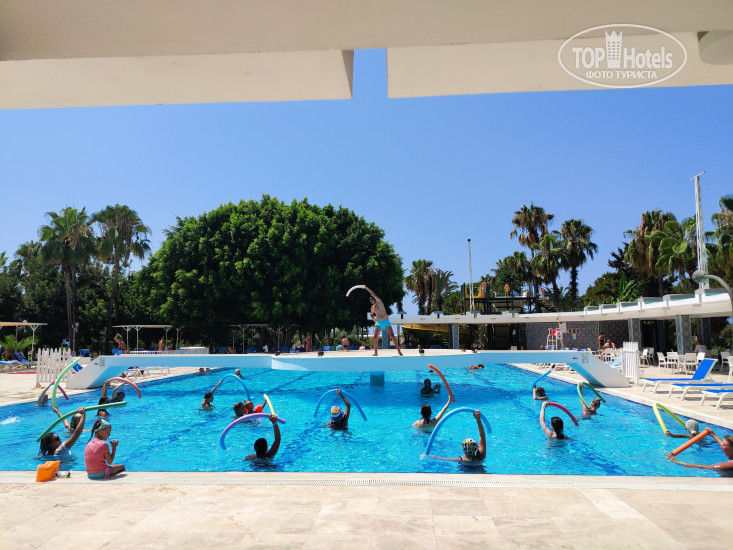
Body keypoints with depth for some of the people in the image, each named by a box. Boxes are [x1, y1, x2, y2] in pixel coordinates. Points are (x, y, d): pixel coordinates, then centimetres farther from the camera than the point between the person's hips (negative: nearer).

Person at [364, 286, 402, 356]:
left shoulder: (379, 302, -6)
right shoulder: (372, 307, 10)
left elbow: (374, 295, -20)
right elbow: (372, 315, 26)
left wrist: (367, 288, -22)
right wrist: (374, 319, 4)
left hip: (386, 321, -5)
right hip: (378, 323, 5)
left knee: (392, 336, -11)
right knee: (375, 336, -10)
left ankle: (398, 351, -3)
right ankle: (376, 352, 0)